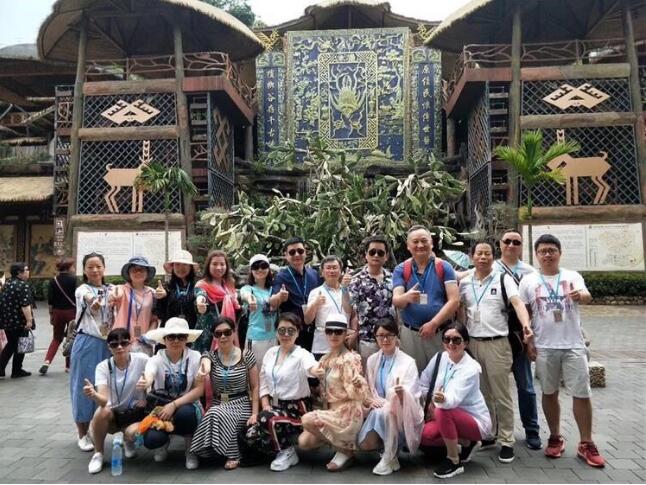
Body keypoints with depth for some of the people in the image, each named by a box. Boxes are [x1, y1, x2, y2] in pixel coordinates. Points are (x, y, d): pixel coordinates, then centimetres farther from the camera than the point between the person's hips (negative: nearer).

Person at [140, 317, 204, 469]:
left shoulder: (195, 357, -10)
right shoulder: (156, 359, -9)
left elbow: (199, 390, -13)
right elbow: (148, 376, -32)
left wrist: (174, 405, -26)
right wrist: (144, 383, -58)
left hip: (187, 406, -1)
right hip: (161, 408, 1)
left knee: (185, 413, -36)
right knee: (151, 440, -27)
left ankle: (190, 447, -2)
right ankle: (165, 442, 14)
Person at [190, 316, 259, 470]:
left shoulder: (247, 355, -1)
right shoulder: (210, 355, 3)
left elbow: (255, 387, 1)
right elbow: (205, 365, -24)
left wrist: (255, 413, -11)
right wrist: (204, 370, -51)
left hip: (241, 405, -2)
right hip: (218, 404, 2)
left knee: (218, 414, -33)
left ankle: (233, 455, -14)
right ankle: (216, 448, -5)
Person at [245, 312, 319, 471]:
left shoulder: (302, 354, -14)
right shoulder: (270, 353, 5)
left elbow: (313, 368, -39)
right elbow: (263, 383, 10)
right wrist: (266, 406, -6)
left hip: (296, 409, -6)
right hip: (275, 406, 6)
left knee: (265, 418, -32)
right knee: (251, 437, -17)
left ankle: (287, 452, -7)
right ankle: (285, 446, 11)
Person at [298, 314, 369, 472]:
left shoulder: (349, 359, -16)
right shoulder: (325, 359, 8)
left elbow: (358, 393, -22)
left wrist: (357, 382, -42)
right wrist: (320, 378, 0)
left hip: (347, 413, -7)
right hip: (331, 410, 7)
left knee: (307, 420, -23)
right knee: (303, 442, -6)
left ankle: (345, 450, -4)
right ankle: (338, 440, 16)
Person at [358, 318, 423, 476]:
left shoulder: (408, 362, -9)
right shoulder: (372, 360, 5)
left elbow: (409, 398, -14)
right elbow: (368, 390, 10)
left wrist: (401, 394, -38)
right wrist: (371, 400, -13)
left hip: (402, 413, -4)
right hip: (378, 410, 4)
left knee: (384, 412, -36)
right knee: (365, 443, -20)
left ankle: (390, 458, -15)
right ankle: (391, 444, 12)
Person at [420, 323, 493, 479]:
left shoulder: (471, 368, -25)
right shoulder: (440, 357, -6)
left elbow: (454, 398, -40)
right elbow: (423, 382, 9)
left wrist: (443, 400, -61)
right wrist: (430, 402, 0)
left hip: (476, 421, -7)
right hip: (453, 417, 7)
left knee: (442, 412, -33)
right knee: (425, 435, -15)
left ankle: (454, 461, -14)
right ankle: (467, 443, 9)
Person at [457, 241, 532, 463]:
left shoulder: (503, 279, -3)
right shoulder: (464, 283, 7)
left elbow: (517, 303, -15)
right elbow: (460, 309, 16)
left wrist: (526, 324, -33)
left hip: (497, 343, -4)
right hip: (473, 343, 4)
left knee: (502, 395, 1)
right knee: (481, 393, 13)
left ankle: (506, 441, 10)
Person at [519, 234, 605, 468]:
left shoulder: (572, 276, 2)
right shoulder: (528, 281, 2)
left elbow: (587, 297, -16)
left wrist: (580, 295, -40)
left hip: (573, 345, 0)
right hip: (544, 347, 1)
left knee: (582, 394, 2)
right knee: (550, 393, 11)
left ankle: (586, 444, 15)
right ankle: (555, 438, 27)